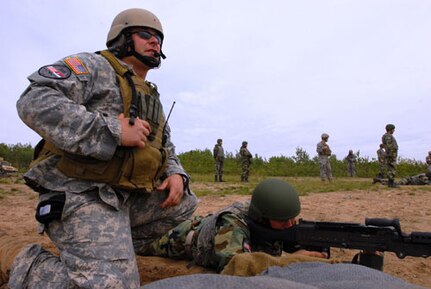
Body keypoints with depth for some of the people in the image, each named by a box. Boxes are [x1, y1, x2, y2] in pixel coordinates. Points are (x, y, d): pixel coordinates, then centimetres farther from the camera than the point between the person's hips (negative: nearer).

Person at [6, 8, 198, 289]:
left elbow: (166, 149, 26)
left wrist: (176, 174, 2)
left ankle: (112, 250, 10)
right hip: (81, 194, -8)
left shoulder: (152, 98, 21)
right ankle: (9, 257, -1)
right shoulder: (94, 66, -3)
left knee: (185, 203, 11)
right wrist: (112, 129, -23)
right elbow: (35, 101, -19)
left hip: (127, 196, 9)